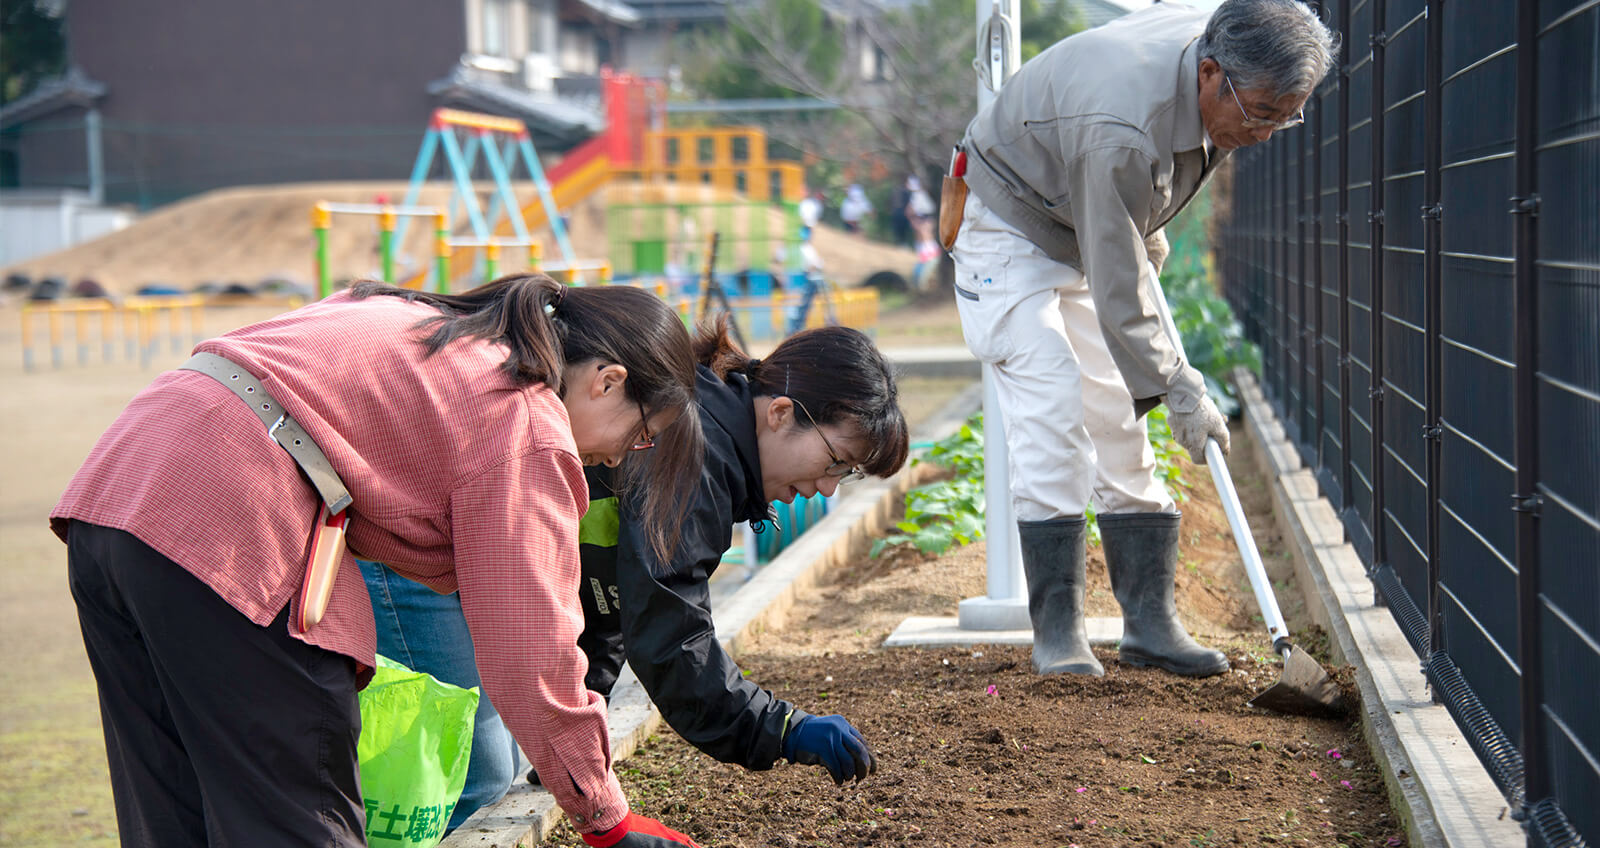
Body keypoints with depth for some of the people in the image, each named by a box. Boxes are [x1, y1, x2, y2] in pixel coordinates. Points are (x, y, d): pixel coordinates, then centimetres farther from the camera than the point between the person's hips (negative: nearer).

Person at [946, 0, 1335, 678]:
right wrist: (1178, 390, -25)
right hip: (1008, 223, -8)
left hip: (1094, 233, 8)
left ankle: (1149, 621, 4)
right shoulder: (1120, 130, -39)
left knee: (1119, 417, 3)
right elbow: (1118, 290, -32)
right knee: (1051, 406, -19)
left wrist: (1148, 237, 14)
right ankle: (1056, 629, -11)